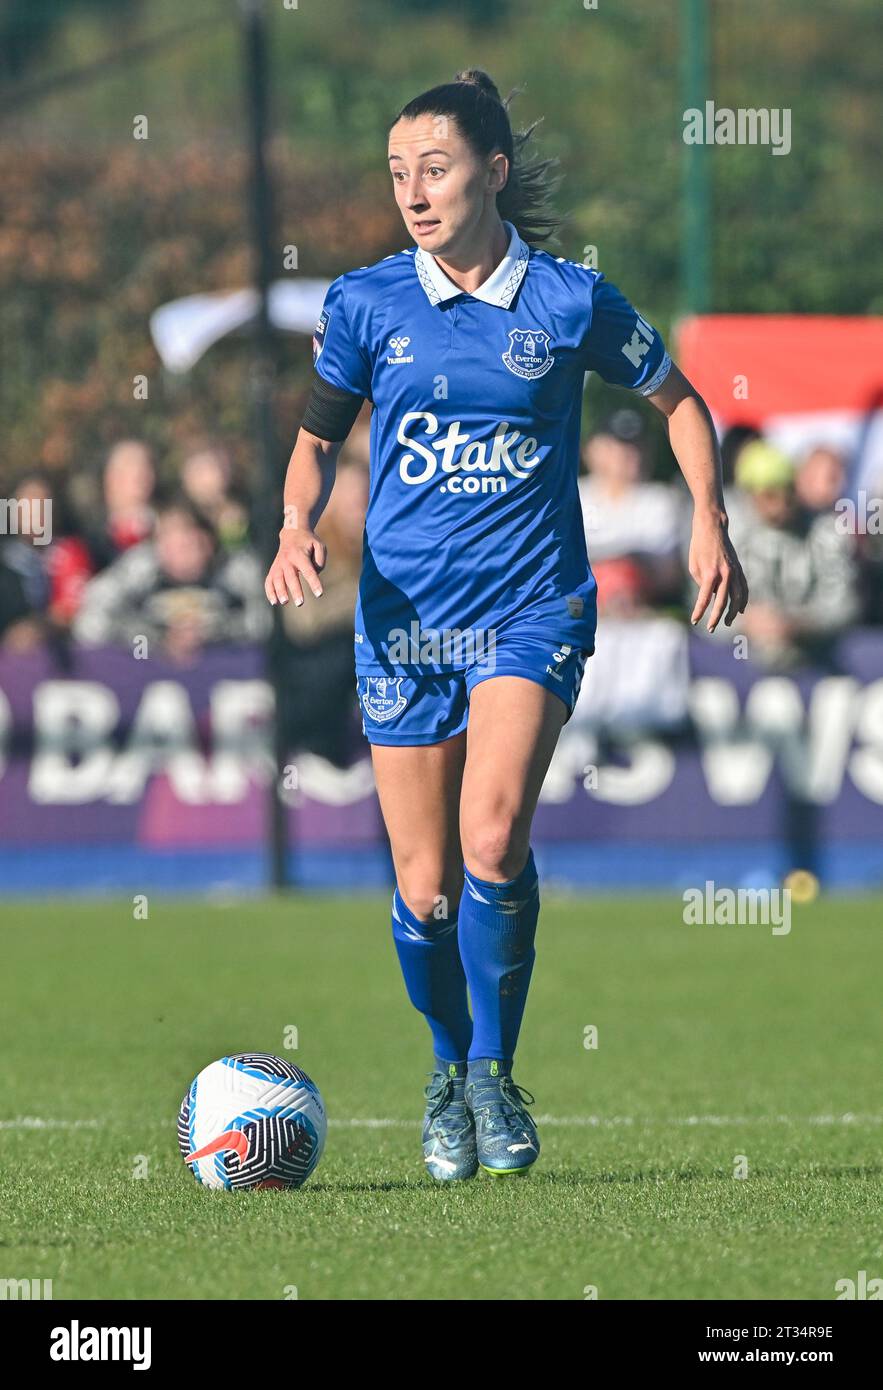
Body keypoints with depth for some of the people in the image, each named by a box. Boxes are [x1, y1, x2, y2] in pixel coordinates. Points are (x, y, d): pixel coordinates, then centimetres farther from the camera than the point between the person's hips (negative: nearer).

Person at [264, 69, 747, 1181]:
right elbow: (320, 436, 13)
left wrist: (709, 519, 1)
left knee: (492, 835, -23)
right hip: (403, 617, 2)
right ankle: (449, 1075, 28)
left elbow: (677, 400, 13)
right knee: (424, 885, 2)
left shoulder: (570, 302, -3)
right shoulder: (365, 304, 0)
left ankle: (495, 1073, -5)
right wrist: (299, 527, -6)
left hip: (533, 606, -2)